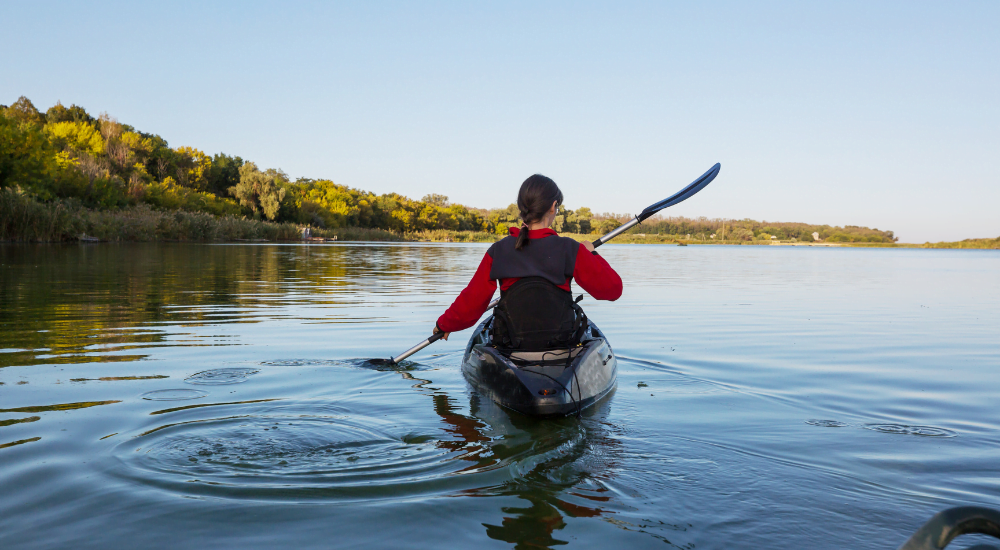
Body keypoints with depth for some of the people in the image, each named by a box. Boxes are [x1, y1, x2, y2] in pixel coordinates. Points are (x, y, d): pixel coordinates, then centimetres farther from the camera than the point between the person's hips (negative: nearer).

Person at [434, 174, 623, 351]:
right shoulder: (569, 250, -12)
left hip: (510, 343, 2)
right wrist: (592, 254, 10)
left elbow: (470, 303, -2)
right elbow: (613, 288, -7)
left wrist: (444, 324, 17)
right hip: (562, 340, -1)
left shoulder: (498, 252, -7)